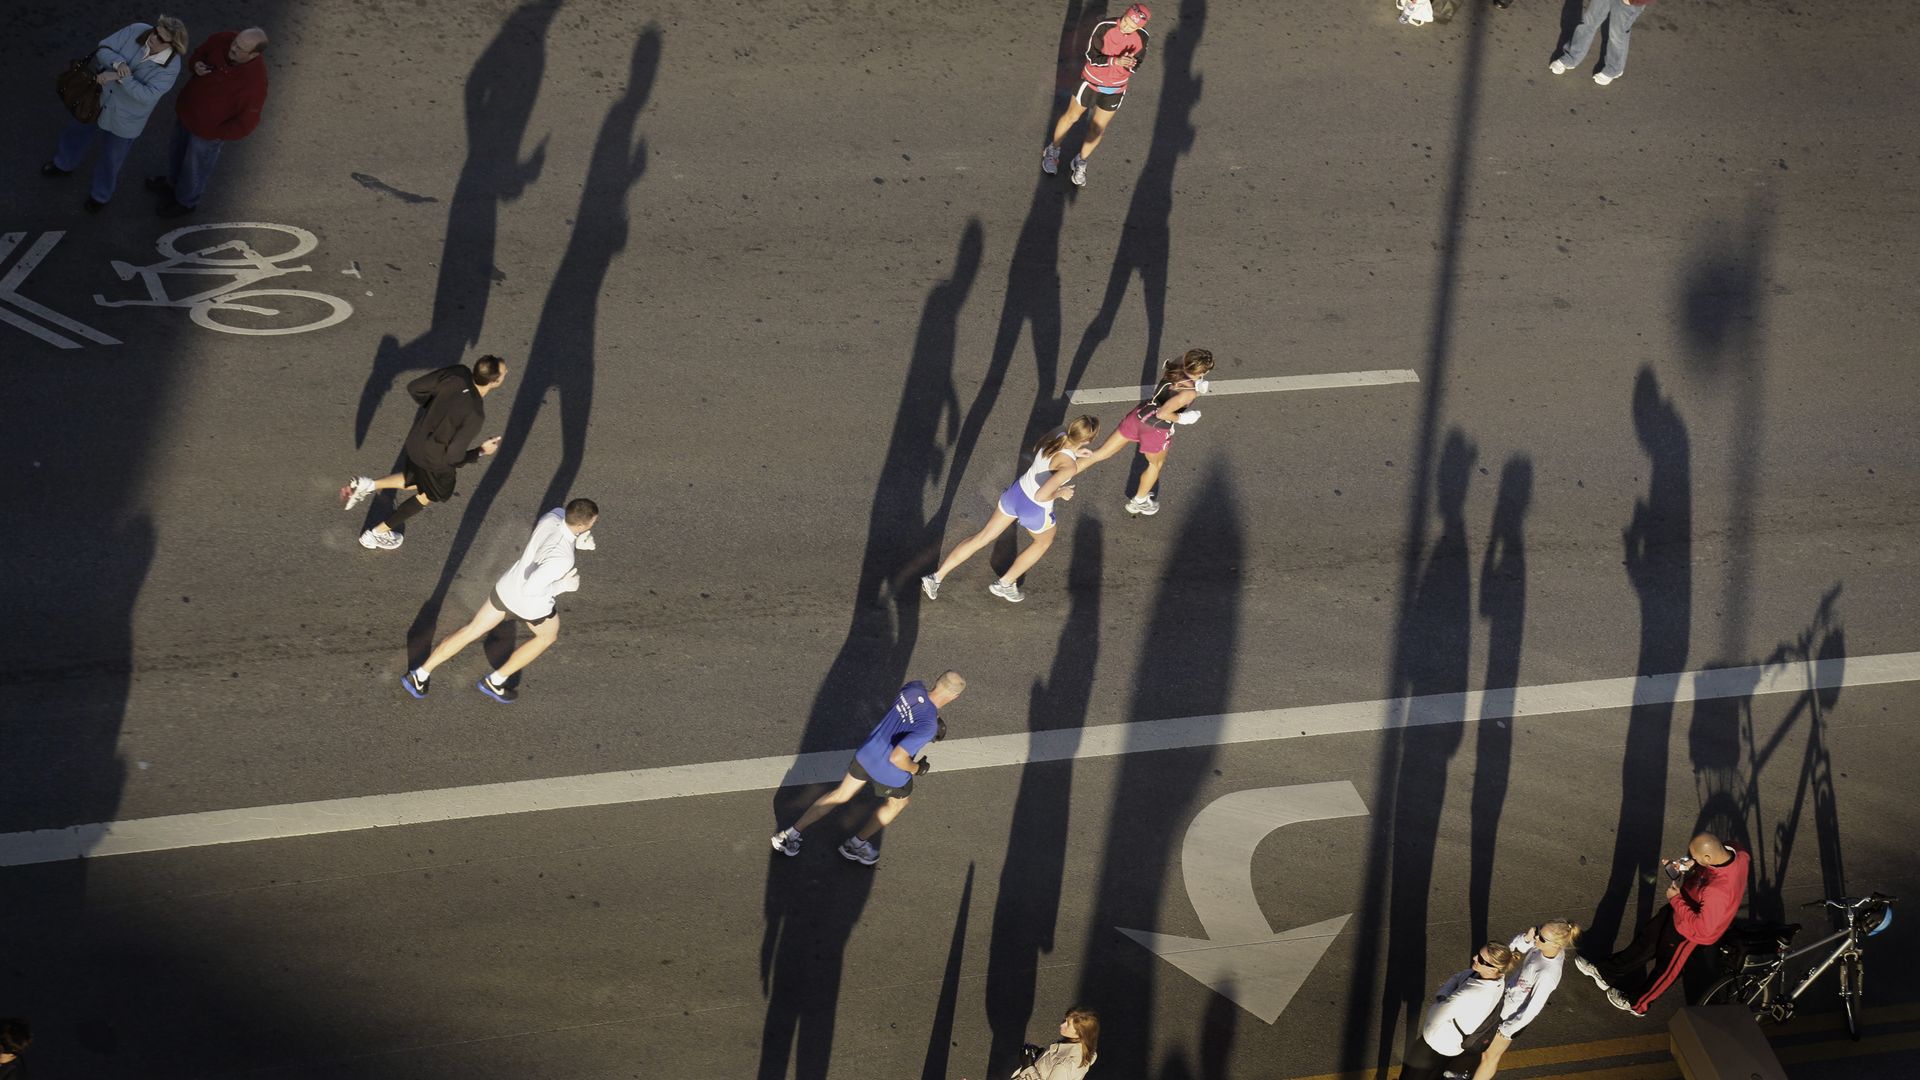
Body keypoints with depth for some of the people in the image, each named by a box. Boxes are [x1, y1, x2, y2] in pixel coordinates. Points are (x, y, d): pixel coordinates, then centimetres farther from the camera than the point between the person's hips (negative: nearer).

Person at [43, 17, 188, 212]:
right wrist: (118, 63, -38)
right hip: (101, 99, 4)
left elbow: (146, 96, -36)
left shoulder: (171, 67, -30)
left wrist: (118, 76, -42)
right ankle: (64, 164, 63)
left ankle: (101, 194, 52)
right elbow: (102, 50, -18)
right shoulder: (136, 30, -23)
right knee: (79, 131, 30)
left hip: (126, 118, -3)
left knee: (112, 158, 21)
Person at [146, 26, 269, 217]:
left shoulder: (255, 80, -39)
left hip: (208, 131, -6)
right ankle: (173, 182, 63)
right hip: (186, 109, 6)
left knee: (195, 167, 22)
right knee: (177, 150, 33)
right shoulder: (224, 39, -24)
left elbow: (246, 123, -25)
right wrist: (195, 65, -22)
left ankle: (185, 201, 53)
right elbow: (200, 53, 0)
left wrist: (215, 133, -15)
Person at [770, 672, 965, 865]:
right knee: (897, 803, 30)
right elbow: (897, 758, -38)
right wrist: (917, 769, -17)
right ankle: (855, 844, 44)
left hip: (866, 755, 5)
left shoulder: (914, 687, -15)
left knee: (840, 795, 26)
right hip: (889, 774, -5)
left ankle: (790, 834, 31)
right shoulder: (928, 725, -36)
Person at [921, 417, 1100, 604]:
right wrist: (1060, 493, -19)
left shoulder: (1058, 435, -12)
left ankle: (936, 577, 19)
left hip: (1015, 492, 6)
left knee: (982, 537, 18)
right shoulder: (1069, 466, -33)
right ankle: (1005, 583, 39)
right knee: (1044, 541, 30)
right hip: (1035, 510, -6)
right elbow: (1041, 495, -39)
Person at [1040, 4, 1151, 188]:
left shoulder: (1142, 37, -17)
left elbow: (1135, 67, -7)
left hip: (1116, 89, 3)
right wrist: (1115, 61, -41)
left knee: (1098, 128, 15)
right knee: (1072, 117, 16)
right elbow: (1092, 57, -25)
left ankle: (1080, 163, 38)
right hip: (1092, 82, -2)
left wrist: (1130, 64, -32)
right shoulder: (1104, 27, -27)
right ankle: (1052, 152, 41)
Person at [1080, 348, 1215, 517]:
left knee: (1103, 452, 15)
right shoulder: (1188, 392, -29)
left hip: (1139, 414, 5)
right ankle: (1138, 502, 48)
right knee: (1156, 464, 27)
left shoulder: (1175, 368, -8)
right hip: (1156, 430, -5)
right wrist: (1182, 418, -15)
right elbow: (1162, 413, -32)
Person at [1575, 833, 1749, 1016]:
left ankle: (1636, 1004, 46)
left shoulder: (1718, 891, -45)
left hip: (1689, 932, -7)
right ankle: (1604, 972, 43)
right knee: (1646, 939, 24)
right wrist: (1690, 867, -13)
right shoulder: (1731, 852, -21)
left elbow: (1702, 927, -34)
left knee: (1666, 968, 20)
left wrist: (1676, 900, -27)